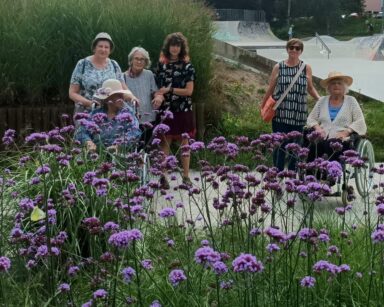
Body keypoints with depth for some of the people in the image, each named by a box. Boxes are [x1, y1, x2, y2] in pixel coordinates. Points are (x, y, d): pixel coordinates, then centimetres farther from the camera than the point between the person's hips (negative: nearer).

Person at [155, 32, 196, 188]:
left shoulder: (187, 66, -1)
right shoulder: (162, 64, 6)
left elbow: (189, 90, -6)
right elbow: (157, 86, 13)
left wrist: (169, 90, -10)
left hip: (183, 109, -1)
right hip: (165, 109, 1)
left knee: (184, 142, 6)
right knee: (165, 142, -1)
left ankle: (186, 176, 13)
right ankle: (163, 176, 3)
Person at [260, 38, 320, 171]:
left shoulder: (306, 68, 6)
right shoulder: (278, 67, 4)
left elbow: (310, 88, 15)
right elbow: (271, 88, 11)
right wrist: (263, 104, 11)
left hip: (298, 114, 1)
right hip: (280, 112, -1)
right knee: (280, 144, -2)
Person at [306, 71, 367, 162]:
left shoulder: (351, 101, 13)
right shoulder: (322, 101, 20)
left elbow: (360, 122, 5)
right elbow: (311, 119, 18)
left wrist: (346, 132, -11)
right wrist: (317, 127, -4)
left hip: (341, 140, -2)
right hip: (323, 138, 2)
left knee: (332, 145, -37)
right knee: (314, 145, -34)